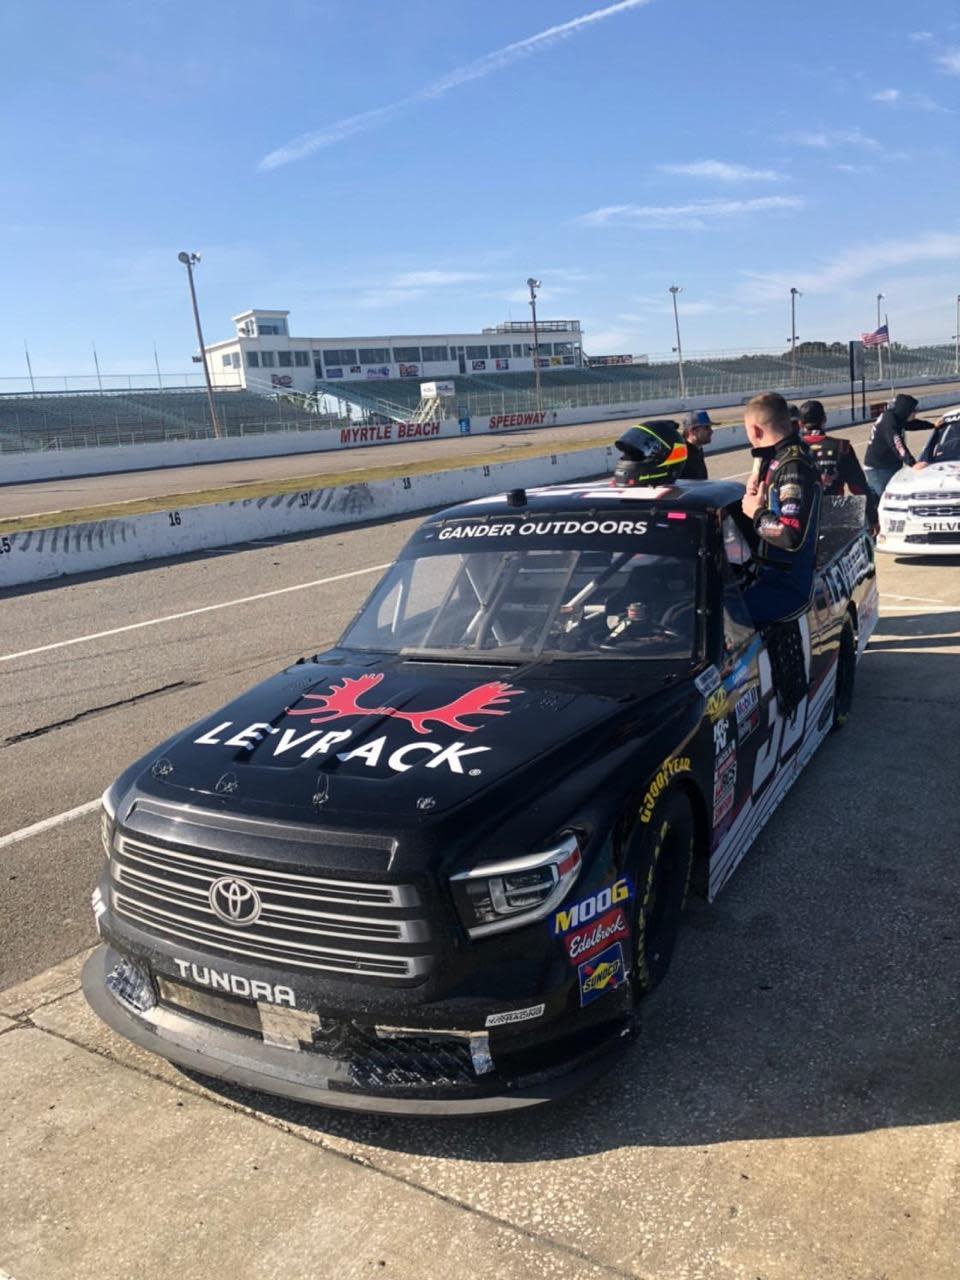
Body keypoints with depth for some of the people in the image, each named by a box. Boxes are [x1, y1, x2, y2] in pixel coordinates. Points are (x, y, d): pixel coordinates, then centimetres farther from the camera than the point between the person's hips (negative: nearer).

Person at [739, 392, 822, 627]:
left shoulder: (794, 466, -16)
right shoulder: (776, 459, 16)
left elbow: (793, 535, -26)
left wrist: (757, 513, -10)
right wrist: (754, 497, 7)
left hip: (786, 584, -10)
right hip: (769, 573, 10)